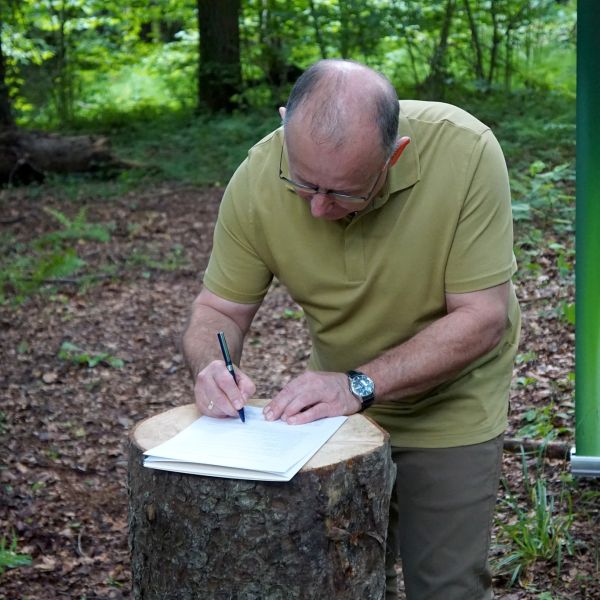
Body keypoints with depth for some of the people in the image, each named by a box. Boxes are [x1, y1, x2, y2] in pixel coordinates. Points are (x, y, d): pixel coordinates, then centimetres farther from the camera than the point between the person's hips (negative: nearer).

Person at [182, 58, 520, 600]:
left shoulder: (466, 153, -30)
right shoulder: (257, 180, -23)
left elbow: (482, 317, -27)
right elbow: (220, 307, -10)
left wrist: (360, 386, -34)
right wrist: (211, 366, -32)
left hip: (450, 404, -2)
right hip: (342, 399, 2)